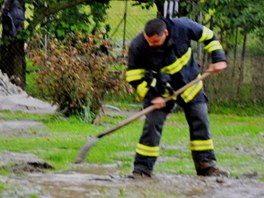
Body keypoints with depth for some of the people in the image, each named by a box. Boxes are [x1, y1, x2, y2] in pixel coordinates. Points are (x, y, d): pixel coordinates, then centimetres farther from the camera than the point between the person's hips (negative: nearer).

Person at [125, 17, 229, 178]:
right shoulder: (137, 47, -28)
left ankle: (206, 164, 12)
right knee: (152, 124, -12)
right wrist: (151, 96, -22)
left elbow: (208, 36, -8)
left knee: (200, 121, 1)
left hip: (189, 84, 2)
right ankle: (142, 169, -5)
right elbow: (133, 76, -15)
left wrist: (218, 58, -13)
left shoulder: (182, 27, -27)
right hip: (160, 90, -2)